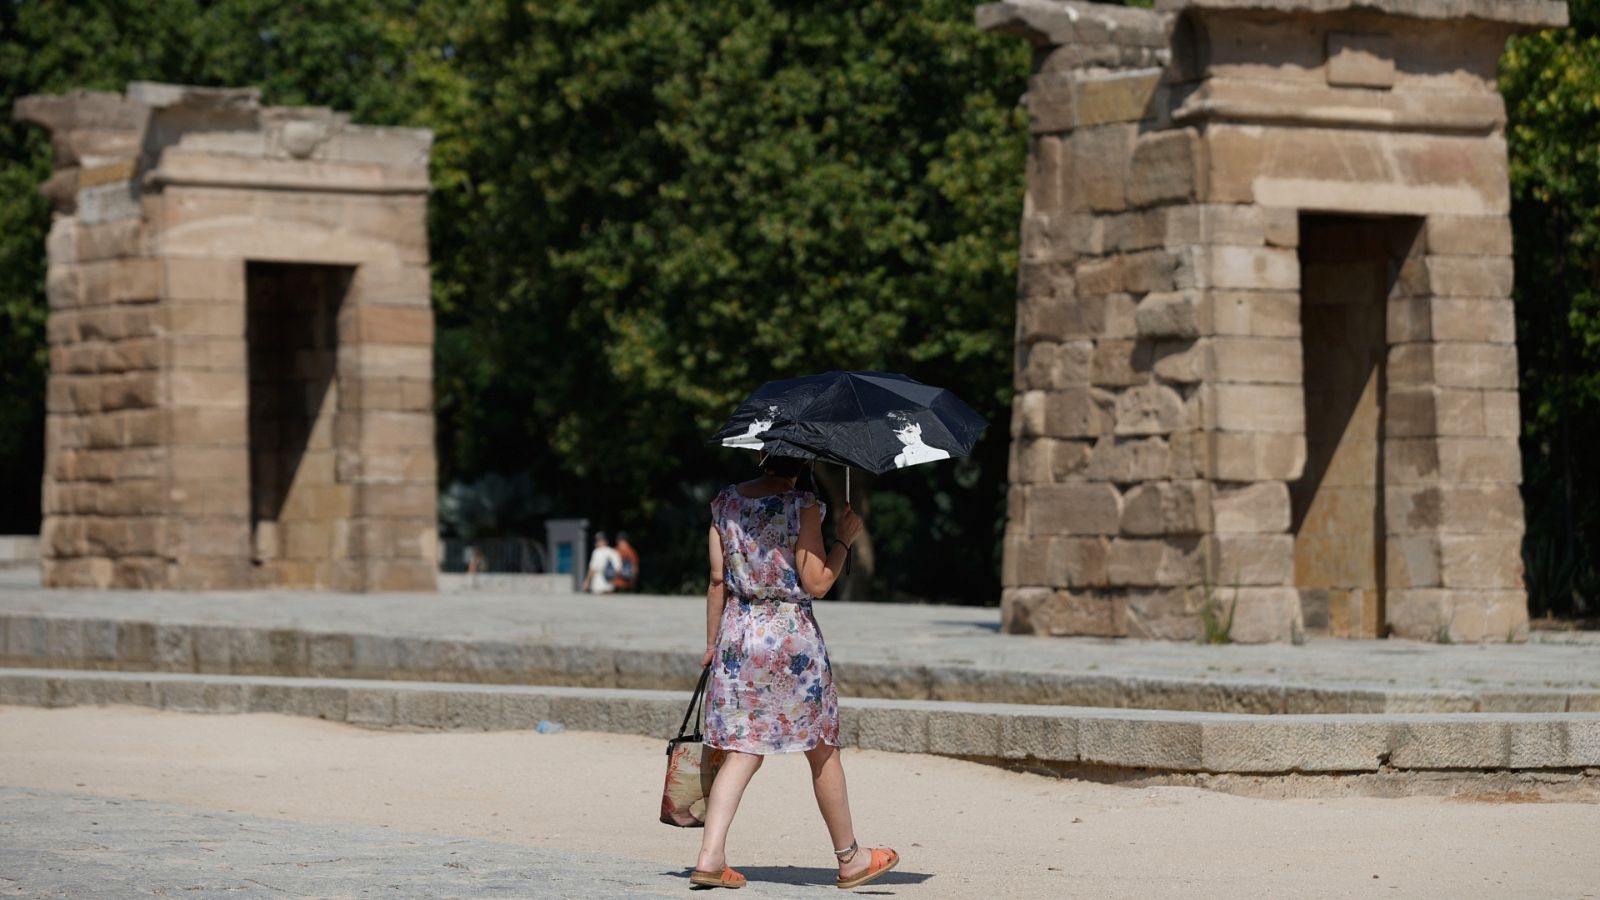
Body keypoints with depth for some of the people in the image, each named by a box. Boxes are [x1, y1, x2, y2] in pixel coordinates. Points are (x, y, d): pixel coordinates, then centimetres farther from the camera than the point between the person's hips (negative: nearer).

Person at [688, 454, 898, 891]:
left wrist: (711, 644, 12)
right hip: (792, 635, -4)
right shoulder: (803, 507, -11)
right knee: (823, 749, 10)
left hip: (738, 635, 4)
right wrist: (844, 538, 0)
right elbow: (816, 584, -12)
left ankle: (710, 856, -8)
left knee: (742, 749, 6)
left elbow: (717, 580, 6)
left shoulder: (725, 503, 4)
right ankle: (849, 858, 21)